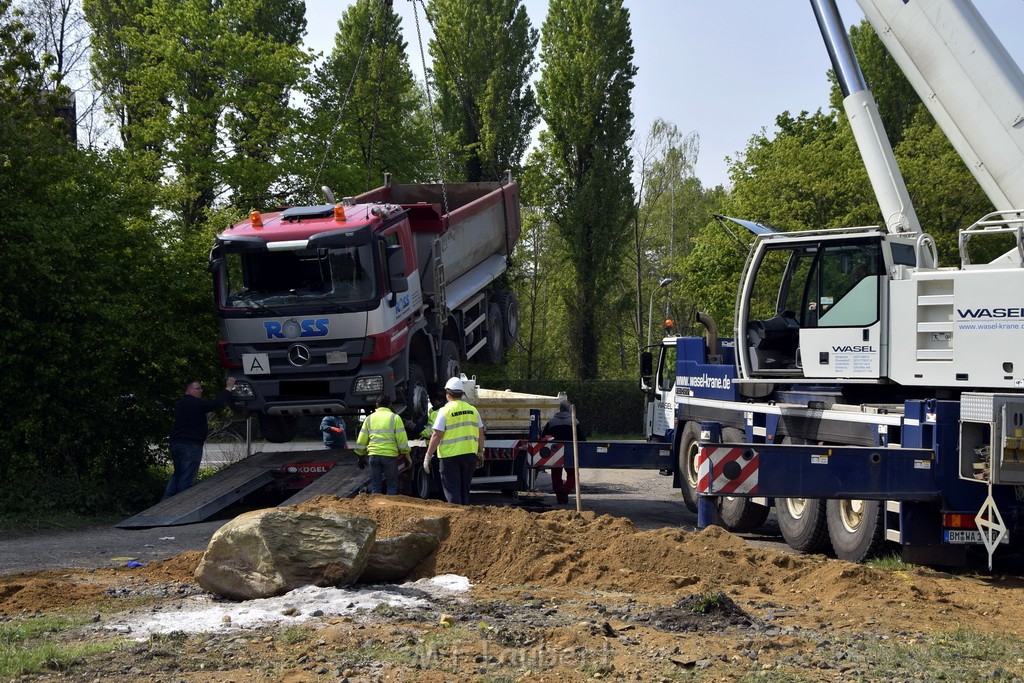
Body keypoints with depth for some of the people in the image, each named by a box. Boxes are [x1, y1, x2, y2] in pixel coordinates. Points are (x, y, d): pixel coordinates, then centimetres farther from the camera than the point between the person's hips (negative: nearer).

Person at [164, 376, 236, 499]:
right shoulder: (196, 403, -15)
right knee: (187, 479, -5)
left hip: (176, 443, 9)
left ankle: (167, 497, 13)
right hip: (190, 446, -9)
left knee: (177, 474, 21)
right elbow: (216, 404, -20)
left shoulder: (180, 404, 15)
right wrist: (229, 388, -10)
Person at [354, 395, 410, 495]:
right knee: (392, 486, 5)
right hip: (390, 455, -3)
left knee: (375, 486, 8)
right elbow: (402, 440, -2)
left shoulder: (369, 418, 11)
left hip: (373, 455, 3)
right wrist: (407, 456, 7)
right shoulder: (395, 418, 1)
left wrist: (361, 454, 26)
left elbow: (361, 440, 13)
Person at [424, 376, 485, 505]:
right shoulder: (472, 410, 7)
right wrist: (480, 453, 21)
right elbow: (480, 433, 11)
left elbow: (436, 436, -12)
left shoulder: (445, 411, -8)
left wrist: (428, 456, -7)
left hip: (450, 455, -5)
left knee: (452, 490, -1)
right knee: (464, 490, 16)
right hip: (470, 454, 5)